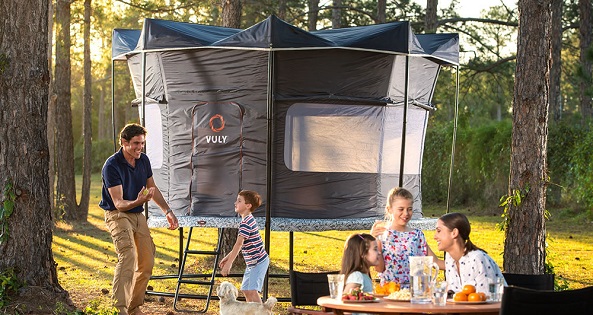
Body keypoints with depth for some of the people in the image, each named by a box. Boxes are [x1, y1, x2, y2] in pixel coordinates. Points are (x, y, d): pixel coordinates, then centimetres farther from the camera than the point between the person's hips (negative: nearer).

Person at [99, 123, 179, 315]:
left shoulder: (143, 160, 0)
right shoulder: (112, 166, -21)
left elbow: (152, 188, 16)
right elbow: (118, 203, -24)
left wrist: (167, 211, 10)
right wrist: (138, 201, -43)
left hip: (138, 215, 7)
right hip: (117, 215, -7)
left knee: (147, 263, 8)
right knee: (127, 255, -28)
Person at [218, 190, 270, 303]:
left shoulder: (246, 223, -19)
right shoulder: (248, 220, 12)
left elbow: (239, 244, -25)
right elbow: (240, 244, 20)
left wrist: (228, 264, -25)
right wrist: (228, 257, 21)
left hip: (258, 261, -11)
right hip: (252, 263, 11)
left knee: (252, 290, -18)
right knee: (245, 290, 14)